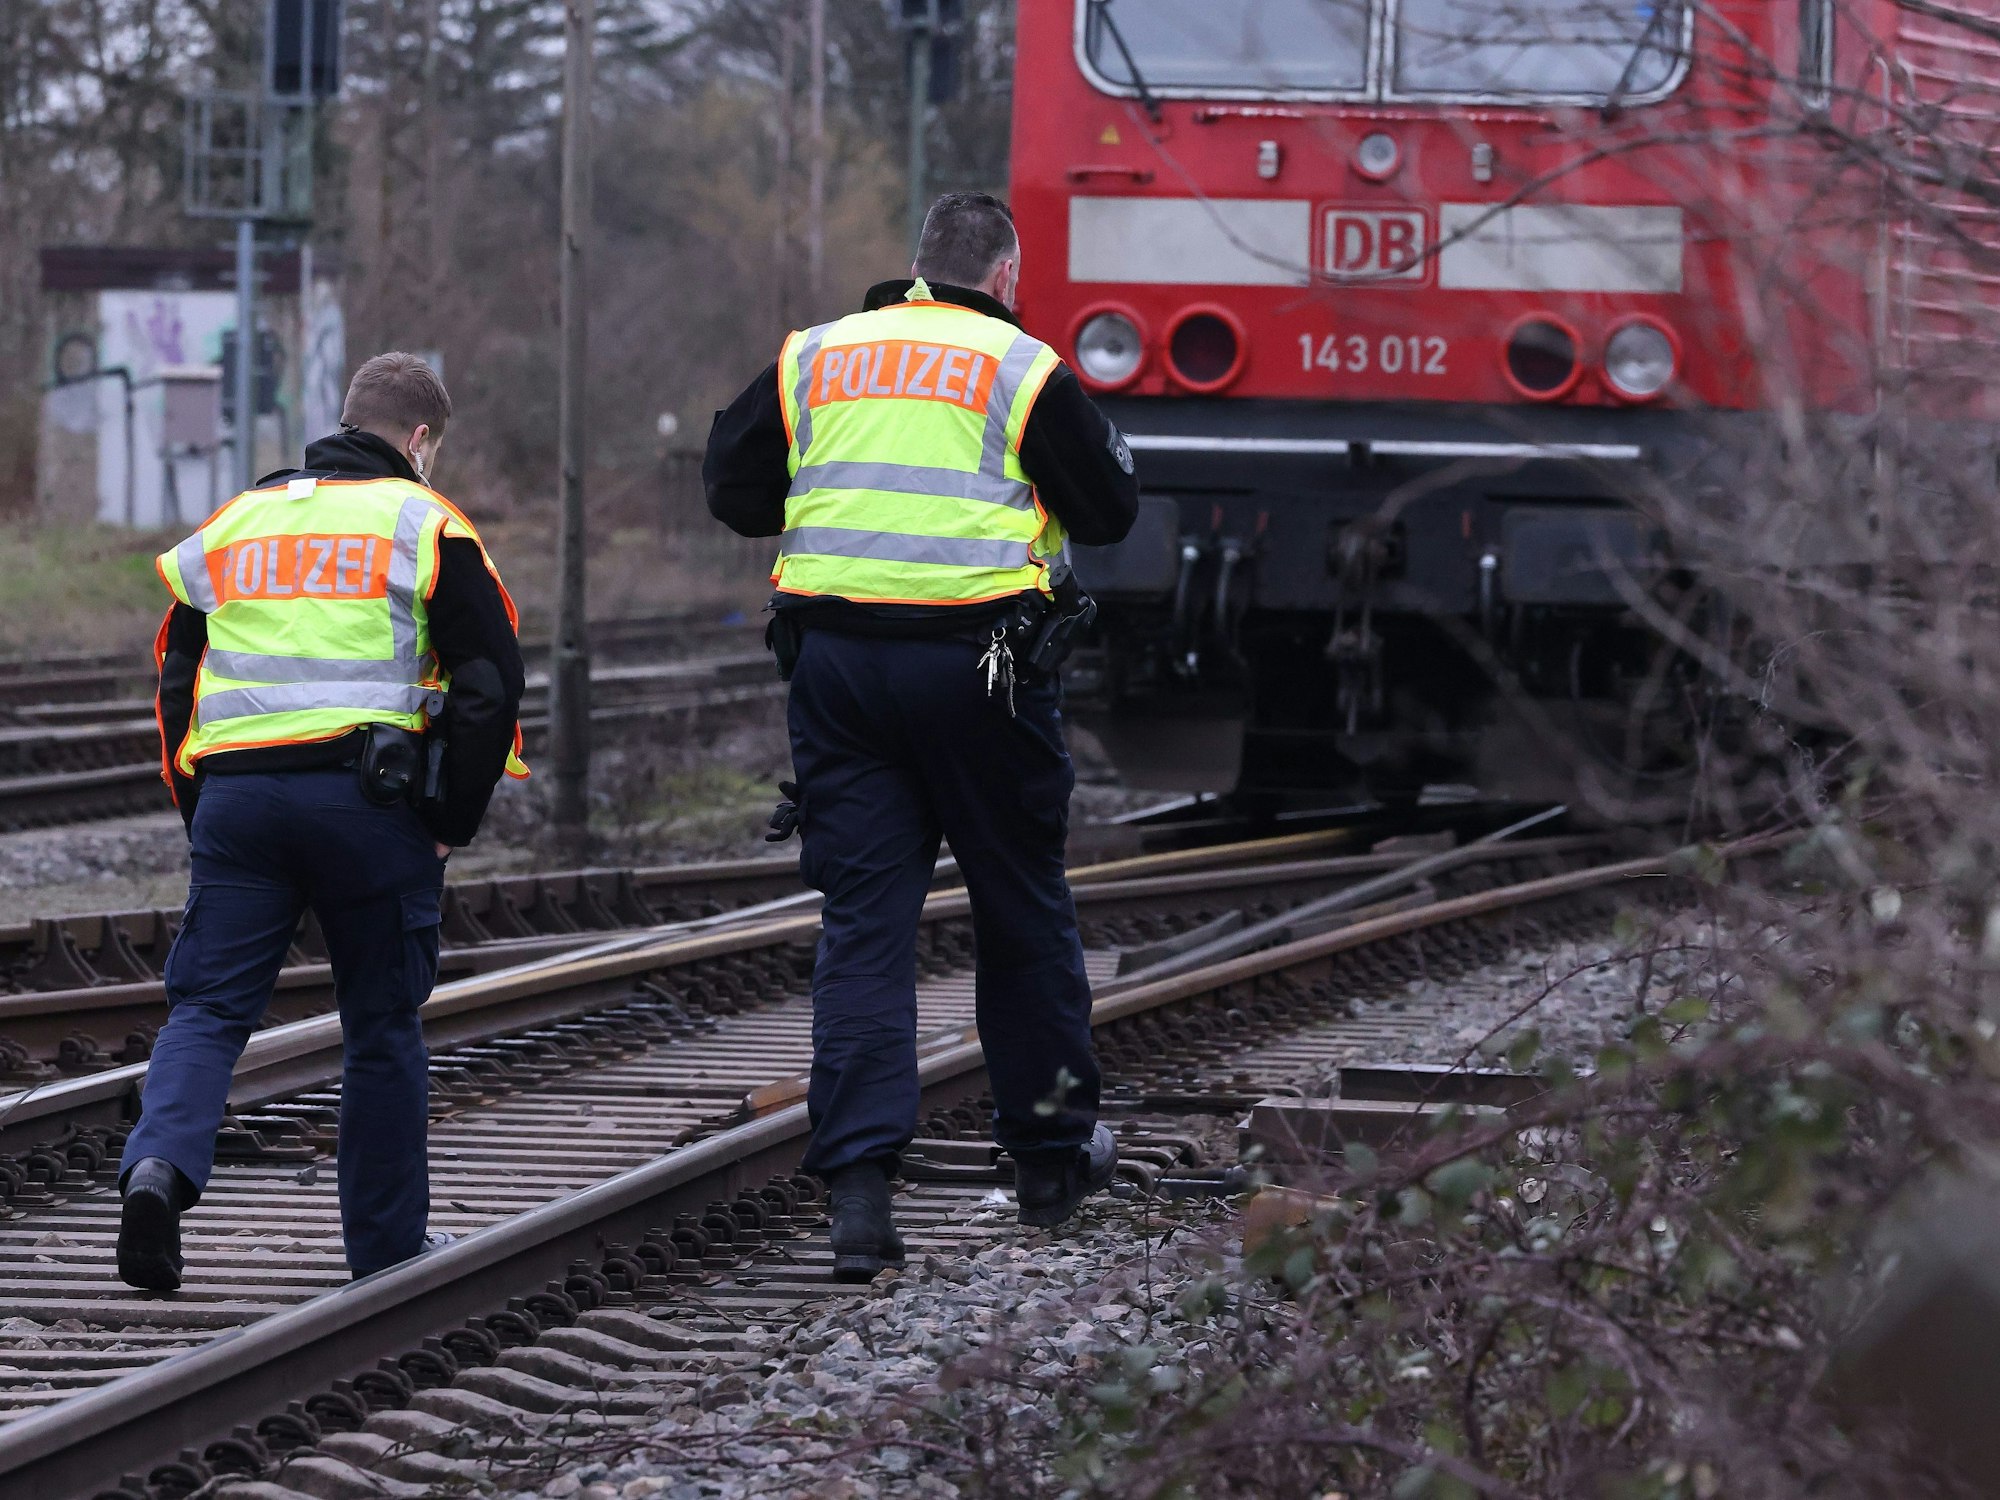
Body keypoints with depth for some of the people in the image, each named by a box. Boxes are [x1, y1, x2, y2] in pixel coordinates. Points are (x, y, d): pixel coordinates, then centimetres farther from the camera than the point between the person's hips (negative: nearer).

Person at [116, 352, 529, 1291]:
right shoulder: (424, 525, 4)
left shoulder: (233, 524, 18)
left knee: (207, 1007, 3)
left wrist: (201, 813, 20)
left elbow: (176, 679, 19)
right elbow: (490, 679, -3)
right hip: (369, 793, -3)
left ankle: (160, 1163, -23)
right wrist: (454, 821, 4)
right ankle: (387, 1242, 15)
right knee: (382, 1026, 9)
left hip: (233, 793, 3)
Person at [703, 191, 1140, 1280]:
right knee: (1023, 912, 13)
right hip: (977, 660, -3)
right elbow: (1107, 512, 2)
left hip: (834, 658, 3)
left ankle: (857, 1183, -9)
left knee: (862, 921, 3)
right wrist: (1102, 447, 22)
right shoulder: (1024, 371, -2)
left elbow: (731, 491, 12)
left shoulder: (810, 361, 9)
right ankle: (1050, 1158, 24)